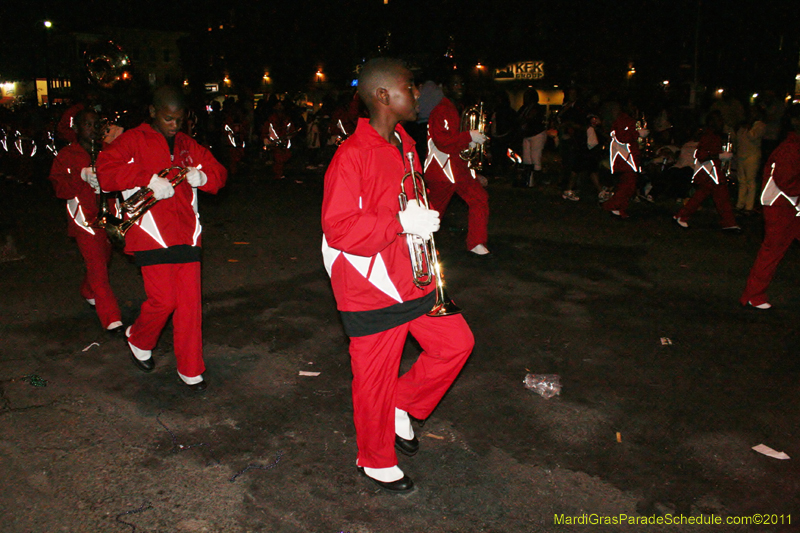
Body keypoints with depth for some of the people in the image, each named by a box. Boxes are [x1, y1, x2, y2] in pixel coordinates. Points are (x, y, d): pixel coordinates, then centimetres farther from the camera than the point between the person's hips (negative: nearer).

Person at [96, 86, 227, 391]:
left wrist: (201, 177, -4)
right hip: (152, 234, -4)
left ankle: (190, 370, 15)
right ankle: (138, 340, 27)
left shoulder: (188, 146, 18)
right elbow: (106, 170, -10)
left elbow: (218, 174, 19)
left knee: (190, 303, 2)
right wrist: (149, 180, -20)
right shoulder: (134, 141, 3)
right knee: (163, 300, -6)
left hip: (186, 234, 4)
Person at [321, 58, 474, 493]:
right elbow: (338, 228, -24)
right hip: (370, 288, -8)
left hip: (411, 278, 8)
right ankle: (375, 461, 31)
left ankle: (402, 407, 30)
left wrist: (424, 221, 15)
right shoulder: (351, 155, -19)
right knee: (376, 377, 7)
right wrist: (401, 223, -29)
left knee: (456, 342, 11)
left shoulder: (404, 146, 9)